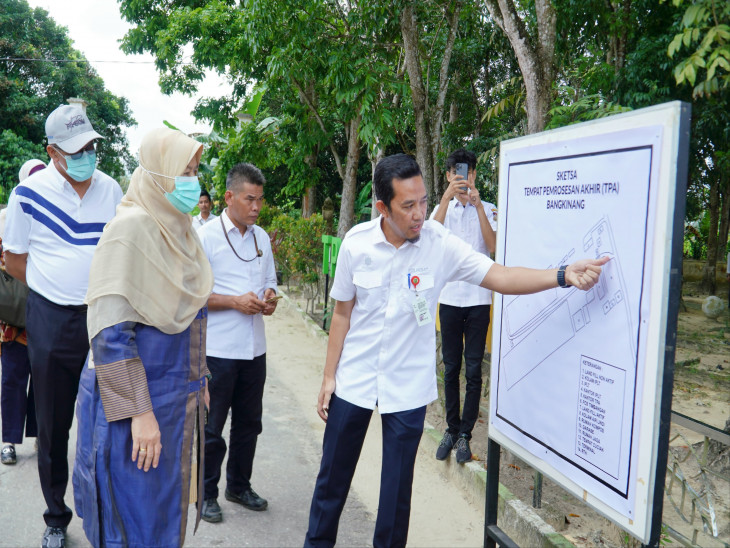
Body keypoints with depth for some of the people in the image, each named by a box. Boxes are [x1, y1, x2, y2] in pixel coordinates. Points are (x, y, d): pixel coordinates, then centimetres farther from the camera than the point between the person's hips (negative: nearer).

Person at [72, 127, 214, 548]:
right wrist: (139, 412, -23)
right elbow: (110, 331, -22)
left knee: (168, 509, 20)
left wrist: (197, 380, 18)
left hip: (177, 397, 8)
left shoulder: (180, 229, 7)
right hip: (139, 398, -8)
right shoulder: (131, 227, -18)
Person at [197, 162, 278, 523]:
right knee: (211, 428, 7)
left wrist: (269, 299, -4)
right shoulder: (206, 236, -8)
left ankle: (239, 486, 34)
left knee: (249, 423, 16)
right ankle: (206, 494, 25)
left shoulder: (262, 237, 9)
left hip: (254, 347, 6)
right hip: (218, 349, -5)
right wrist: (235, 301, -20)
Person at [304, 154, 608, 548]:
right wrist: (328, 376, 2)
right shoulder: (356, 243, -10)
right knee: (332, 474, 15)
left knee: (397, 485, 9)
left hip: (407, 387, -1)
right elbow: (343, 313, -1)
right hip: (352, 381, 1)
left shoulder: (440, 244, -13)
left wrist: (563, 276, -32)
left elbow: (499, 276, -17)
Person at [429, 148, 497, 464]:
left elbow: (493, 245, -13)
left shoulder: (487, 210, 4)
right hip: (449, 297, 2)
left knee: (473, 370, 0)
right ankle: (451, 429, 21)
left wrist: (477, 204, -18)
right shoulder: (443, 208, 9)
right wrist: (448, 196, -24)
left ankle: (465, 434, 11)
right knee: (451, 368, 9)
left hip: (479, 298, -2)